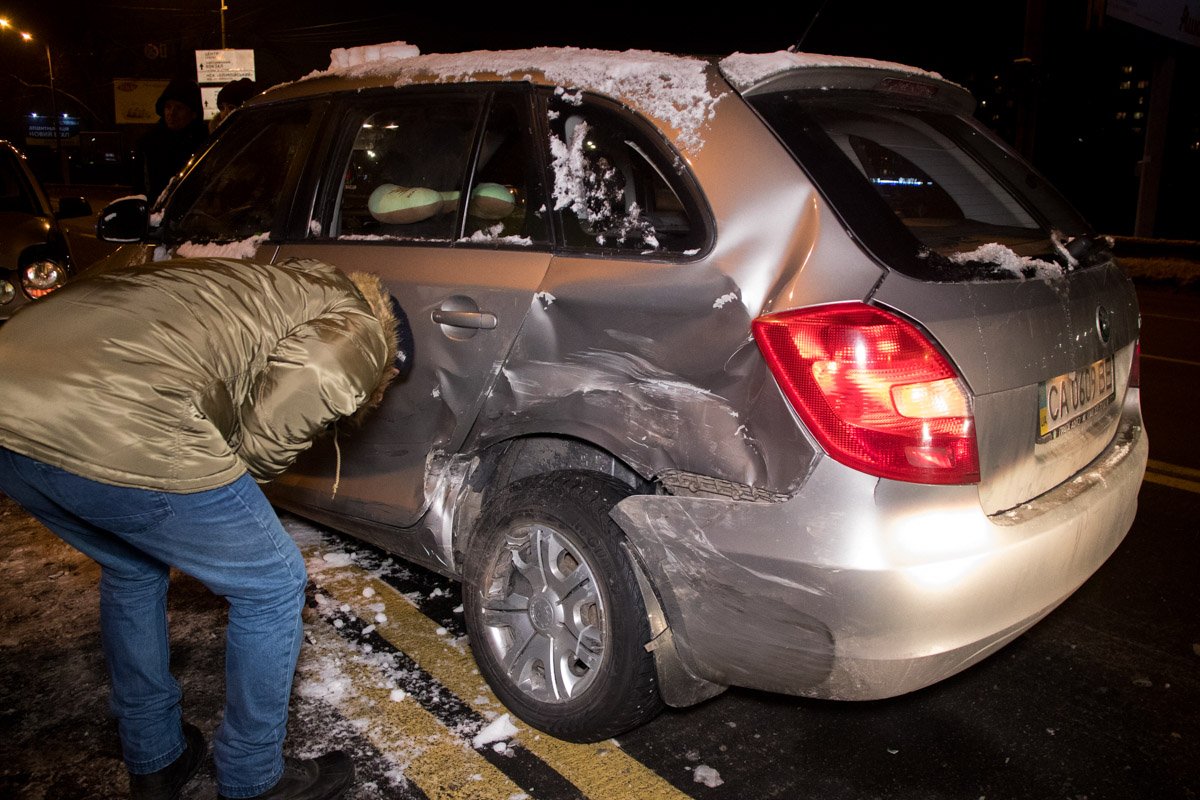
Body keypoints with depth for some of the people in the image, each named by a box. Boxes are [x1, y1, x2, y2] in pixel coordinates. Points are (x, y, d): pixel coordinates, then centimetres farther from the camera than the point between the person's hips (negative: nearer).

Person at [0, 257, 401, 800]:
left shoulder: (267, 288, 34)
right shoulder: (357, 329, 11)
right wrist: (244, 473, 7)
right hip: (115, 431, -9)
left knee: (131, 567, 33)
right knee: (273, 586, 14)